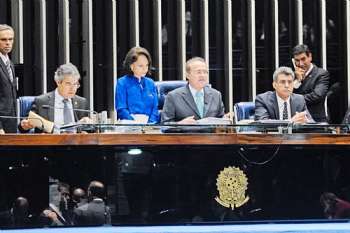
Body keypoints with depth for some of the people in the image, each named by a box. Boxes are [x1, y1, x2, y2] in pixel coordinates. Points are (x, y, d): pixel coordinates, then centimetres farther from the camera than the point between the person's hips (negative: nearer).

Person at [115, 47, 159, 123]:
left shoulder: (151, 83, 18)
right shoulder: (122, 83, 5)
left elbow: (155, 108, 13)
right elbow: (121, 109, -2)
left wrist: (151, 123, -7)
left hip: (149, 124, 3)